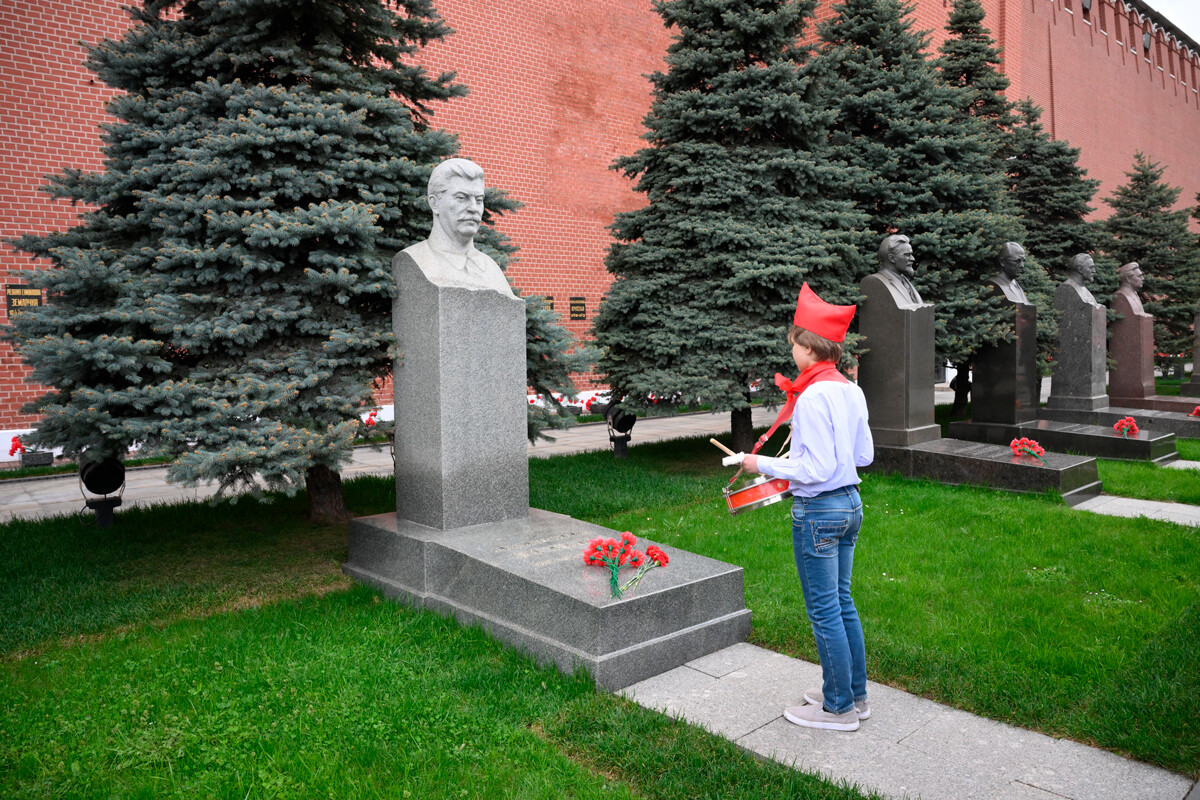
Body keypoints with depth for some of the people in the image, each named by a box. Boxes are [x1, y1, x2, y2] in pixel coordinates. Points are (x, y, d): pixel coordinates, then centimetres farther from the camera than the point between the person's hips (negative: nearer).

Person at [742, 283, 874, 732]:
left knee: (824, 611, 4)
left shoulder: (814, 396, -21)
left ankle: (839, 708, 17)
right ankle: (855, 693, 32)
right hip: (850, 503, 9)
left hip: (819, 510, -9)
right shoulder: (851, 391, 6)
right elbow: (864, 455, 13)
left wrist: (763, 465, -14)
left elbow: (818, 469, -22)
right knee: (842, 602, 19)